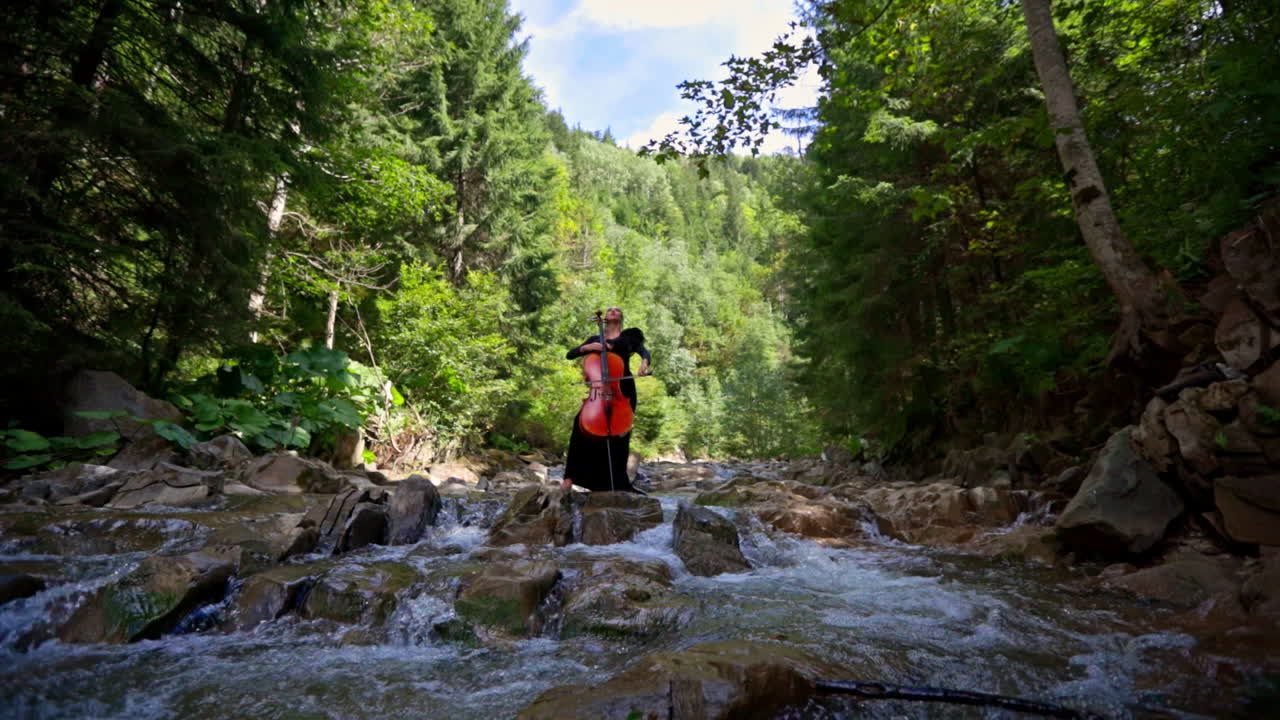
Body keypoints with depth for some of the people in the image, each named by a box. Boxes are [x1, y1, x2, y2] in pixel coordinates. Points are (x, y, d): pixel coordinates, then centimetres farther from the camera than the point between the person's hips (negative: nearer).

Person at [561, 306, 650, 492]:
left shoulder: (629, 335, 12)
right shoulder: (595, 339, 17)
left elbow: (644, 351, -4)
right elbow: (570, 355, 11)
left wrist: (644, 362, -27)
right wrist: (586, 347, -8)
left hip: (624, 390, -1)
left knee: (620, 434, -1)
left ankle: (618, 483, 15)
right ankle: (571, 476, -15)